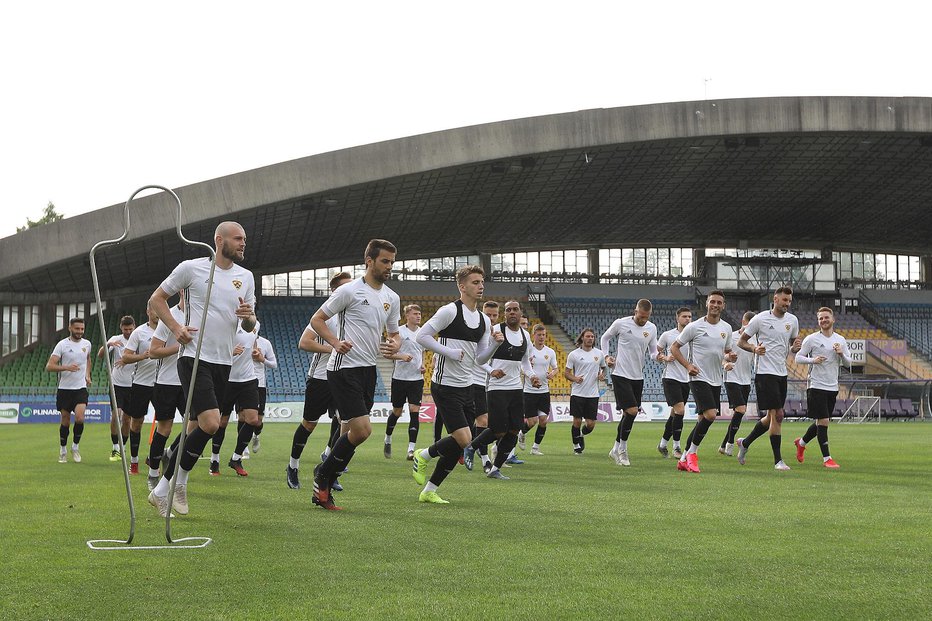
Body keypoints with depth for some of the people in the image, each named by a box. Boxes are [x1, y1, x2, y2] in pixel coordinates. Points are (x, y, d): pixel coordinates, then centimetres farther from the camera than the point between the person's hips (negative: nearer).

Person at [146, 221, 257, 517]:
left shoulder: (246, 276, 12)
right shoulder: (191, 268, -3)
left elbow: (249, 326, 18)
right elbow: (157, 298, 6)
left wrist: (249, 316, -6)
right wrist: (176, 328, -8)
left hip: (223, 362, 6)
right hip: (194, 357, -6)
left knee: (196, 427, 7)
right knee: (210, 423, -19)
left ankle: (164, 489, 18)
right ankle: (166, 487, -6)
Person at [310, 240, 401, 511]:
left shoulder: (392, 298, 12)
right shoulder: (350, 291, -9)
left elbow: (394, 334, 22)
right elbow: (317, 319, -4)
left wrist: (395, 345, -2)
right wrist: (336, 342, -20)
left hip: (369, 369, 7)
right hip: (344, 368, -7)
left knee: (356, 432, 6)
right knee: (362, 429, -15)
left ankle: (323, 489, 16)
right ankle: (324, 473, 6)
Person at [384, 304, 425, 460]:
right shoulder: (398, 331, -6)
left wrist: (423, 366, 7)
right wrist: (401, 356, -23)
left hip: (417, 378, 3)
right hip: (400, 377, -3)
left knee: (414, 412, -7)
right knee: (397, 412, 7)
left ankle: (411, 450, -8)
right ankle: (387, 440, 33)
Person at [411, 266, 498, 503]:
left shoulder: (484, 320, 12)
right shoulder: (450, 311, -11)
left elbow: (480, 358, 15)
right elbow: (422, 336, -12)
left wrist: (495, 343, -2)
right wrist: (449, 352, -16)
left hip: (466, 387, 8)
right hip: (445, 386, -8)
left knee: (459, 445, 5)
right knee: (463, 439, -16)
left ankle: (429, 491, 16)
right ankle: (423, 456, 11)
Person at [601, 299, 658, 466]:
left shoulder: (652, 328, 5)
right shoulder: (621, 324, -6)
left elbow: (653, 351, 12)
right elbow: (605, 337, 10)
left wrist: (658, 356, -11)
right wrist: (606, 356, -1)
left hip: (638, 377, 5)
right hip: (620, 375, -5)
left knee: (629, 414, 11)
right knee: (632, 411, -16)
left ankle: (616, 449, 25)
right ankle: (622, 450, 0)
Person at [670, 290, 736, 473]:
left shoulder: (726, 328, 10)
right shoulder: (694, 326, -7)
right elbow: (674, 347, 0)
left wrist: (730, 357, -2)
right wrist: (688, 365, -12)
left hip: (716, 381, 6)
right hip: (699, 378, -6)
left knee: (703, 420, 8)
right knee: (710, 415, -21)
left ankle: (684, 460, 18)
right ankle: (692, 453, -4)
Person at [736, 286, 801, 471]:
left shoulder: (793, 320, 9)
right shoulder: (760, 319, -7)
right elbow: (741, 341, 0)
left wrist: (796, 347, -3)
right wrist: (754, 349, -20)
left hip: (782, 374, 7)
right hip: (766, 373, -7)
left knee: (771, 417, 13)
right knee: (777, 415, -12)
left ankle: (745, 443, 34)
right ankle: (778, 460, -7)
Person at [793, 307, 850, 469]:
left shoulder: (841, 340, 10)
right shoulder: (811, 339, -3)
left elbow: (848, 363, 12)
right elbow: (798, 358, -3)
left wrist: (841, 354, -9)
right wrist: (813, 360, -20)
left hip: (832, 387, 5)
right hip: (816, 386, -5)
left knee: (822, 422, 12)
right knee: (823, 421, -10)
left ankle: (801, 443, 36)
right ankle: (826, 458, -5)